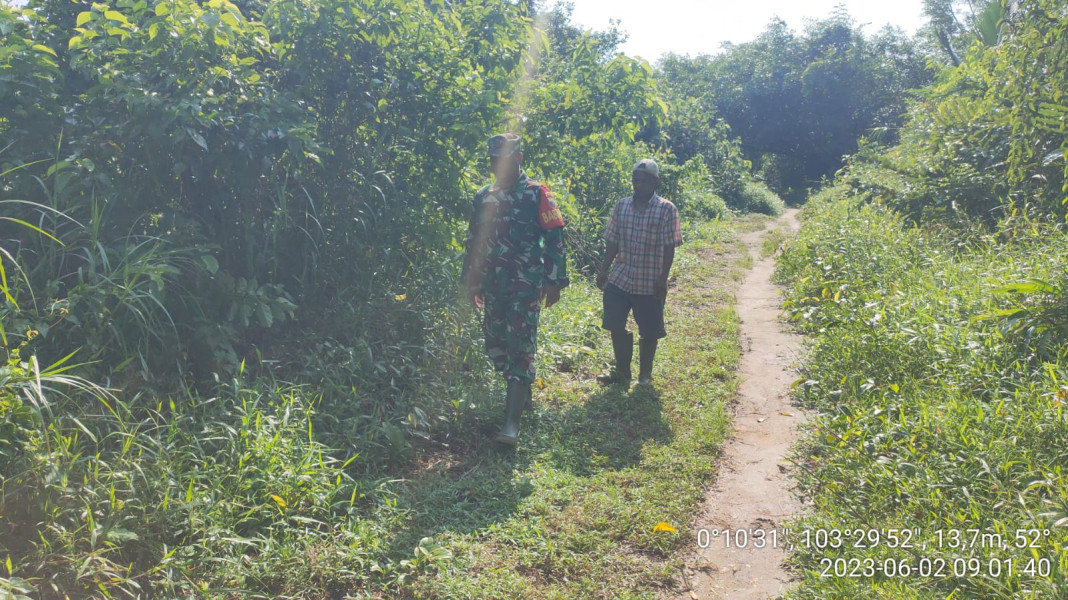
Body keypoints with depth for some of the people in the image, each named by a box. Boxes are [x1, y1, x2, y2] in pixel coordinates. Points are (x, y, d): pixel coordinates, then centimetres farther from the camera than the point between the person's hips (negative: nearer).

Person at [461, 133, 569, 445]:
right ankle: (521, 393, 35)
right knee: (496, 343, 11)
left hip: (526, 284, -6)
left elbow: (555, 240, -6)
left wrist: (554, 282, -9)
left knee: (520, 346, -10)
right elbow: (474, 241, 17)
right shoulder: (483, 197, 11)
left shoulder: (537, 194, -5)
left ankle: (512, 422, -12)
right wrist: (471, 281, 17)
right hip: (493, 284, 6)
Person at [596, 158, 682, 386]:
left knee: (649, 332, 7)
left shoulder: (667, 210, -6)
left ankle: (645, 376, 24)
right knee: (616, 327, 4)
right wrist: (604, 270, 5)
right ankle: (622, 372, 21)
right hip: (619, 279, 3)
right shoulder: (621, 206, 5)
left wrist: (663, 278, -12)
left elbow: (669, 248, -8)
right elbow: (612, 242, 9)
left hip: (650, 282, -3)